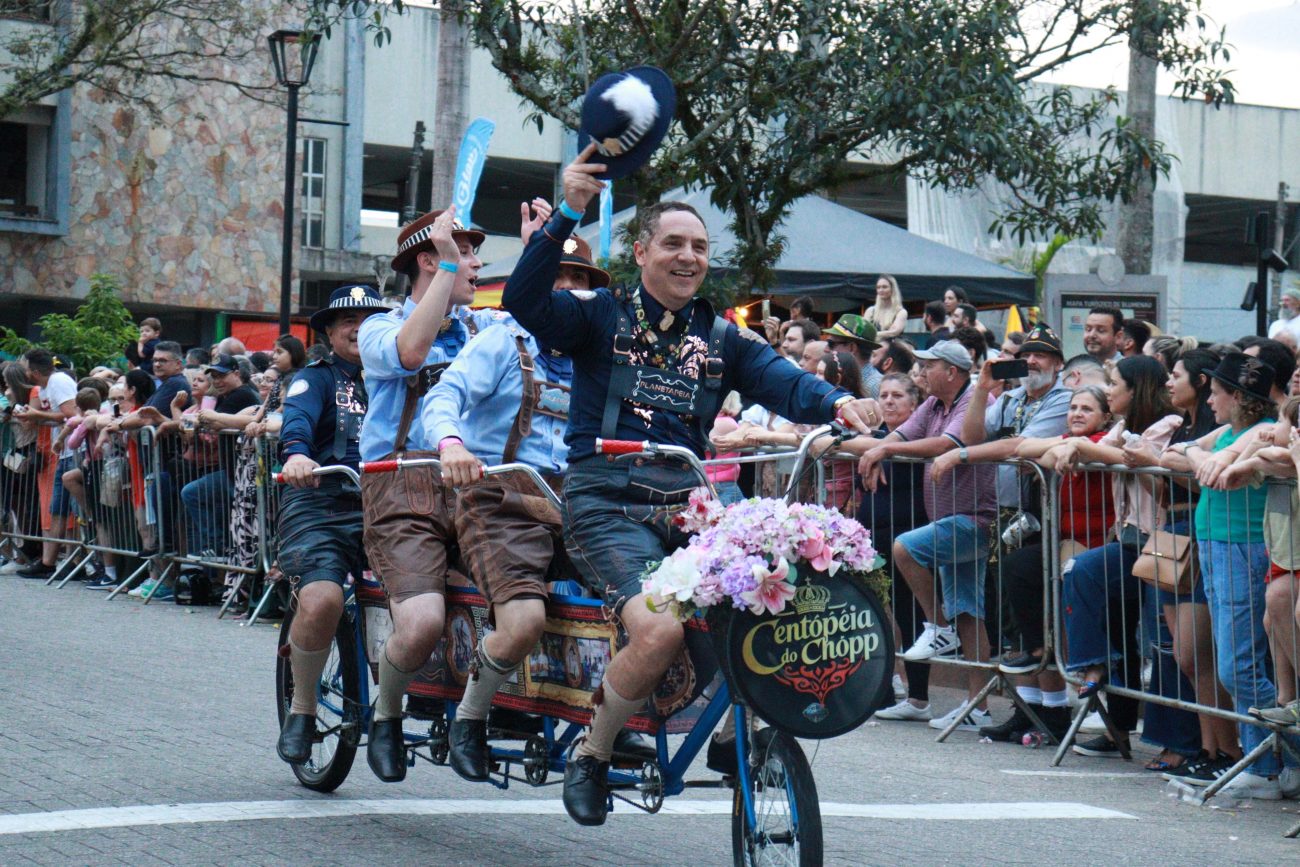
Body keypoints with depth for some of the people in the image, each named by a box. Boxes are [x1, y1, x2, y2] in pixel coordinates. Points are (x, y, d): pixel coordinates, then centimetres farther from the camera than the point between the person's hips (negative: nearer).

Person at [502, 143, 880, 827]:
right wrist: (567, 214, -24)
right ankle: (591, 754, -3)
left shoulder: (721, 339, 17)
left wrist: (836, 402, -22)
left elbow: (783, 382, 0)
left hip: (687, 502, 4)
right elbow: (524, 301, -13)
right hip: (607, 502, -4)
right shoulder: (602, 317, 5)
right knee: (659, 629, -29)